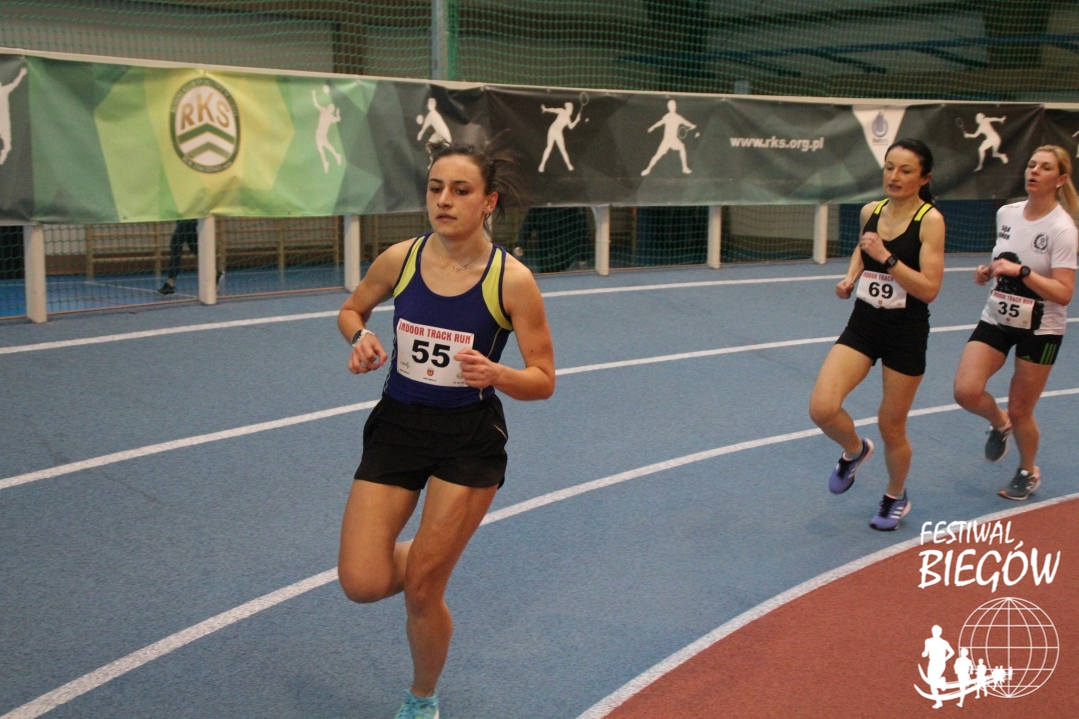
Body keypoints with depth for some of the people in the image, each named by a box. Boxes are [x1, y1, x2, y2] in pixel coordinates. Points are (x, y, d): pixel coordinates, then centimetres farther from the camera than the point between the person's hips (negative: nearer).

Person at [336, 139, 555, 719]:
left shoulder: (512, 280, -14)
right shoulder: (399, 259, -7)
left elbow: (543, 381, -8)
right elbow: (351, 310, 13)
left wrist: (494, 374, -30)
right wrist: (361, 337, -11)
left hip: (470, 441, -3)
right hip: (396, 426, 3)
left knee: (420, 593, 1)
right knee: (362, 584, -6)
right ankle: (423, 558, 31)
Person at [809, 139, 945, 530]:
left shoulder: (930, 220, -14)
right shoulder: (871, 210, 2)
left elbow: (929, 289, -20)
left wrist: (886, 256, -29)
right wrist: (850, 277, 7)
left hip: (906, 332, -4)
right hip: (863, 323, 4)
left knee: (891, 426, 9)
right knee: (822, 408, -14)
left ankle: (896, 497, 37)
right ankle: (854, 450, 21)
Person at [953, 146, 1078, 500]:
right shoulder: (1006, 213, 0)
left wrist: (1021, 271, -31)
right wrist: (989, 272, -2)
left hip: (1040, 330, -4)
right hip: (997, 318, 4)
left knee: (1019, 411, 5)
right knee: (966, 391, -14)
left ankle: (1028, 472, 34)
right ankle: (999, 423, 21)